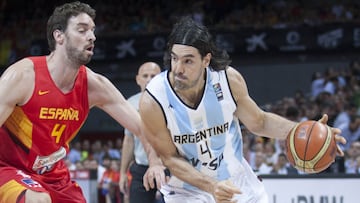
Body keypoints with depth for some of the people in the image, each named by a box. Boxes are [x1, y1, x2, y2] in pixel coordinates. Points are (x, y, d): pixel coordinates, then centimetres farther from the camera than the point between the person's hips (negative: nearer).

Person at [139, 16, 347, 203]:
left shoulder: (228, 78, -19)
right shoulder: (153, 101, -26)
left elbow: (259, 122, -1)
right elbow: (169, 157, -15)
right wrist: (211, 186, -29)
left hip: (238, 181, 3)